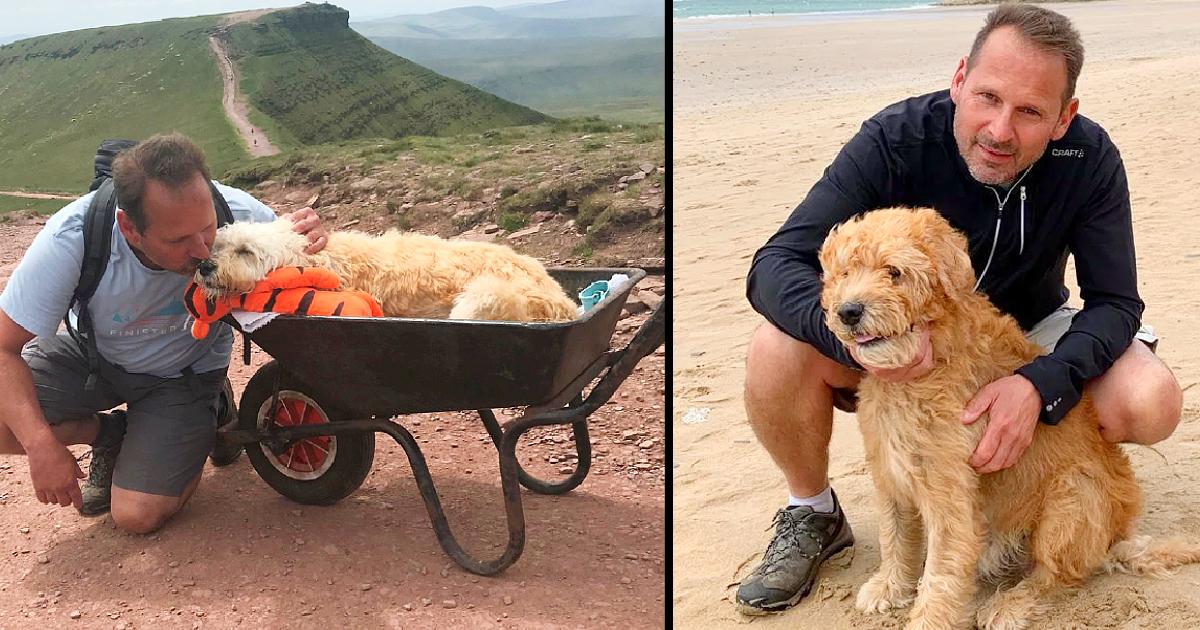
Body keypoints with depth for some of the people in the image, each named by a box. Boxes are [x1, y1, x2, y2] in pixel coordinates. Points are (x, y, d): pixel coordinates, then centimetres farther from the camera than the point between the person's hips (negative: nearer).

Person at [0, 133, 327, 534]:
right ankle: (109, 433, 7)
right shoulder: (71, 240, -35)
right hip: (93, 355, 1)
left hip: (187, 372, -1)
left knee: (138, 515, -12)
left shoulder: (238, 214, -32)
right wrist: (42, 446, -37)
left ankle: (208, 419, 17)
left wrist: (305, 240, -36)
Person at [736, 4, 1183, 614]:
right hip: (902, 344, -2)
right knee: (778, 351, -31)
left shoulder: (1089, 159, -20)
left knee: (1152, 403, -25)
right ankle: (812, 514, -3)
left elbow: (1116, 303, -18)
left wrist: (1041, 384, -39)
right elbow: (775, 264, -30)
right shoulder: (896, 139, -27)